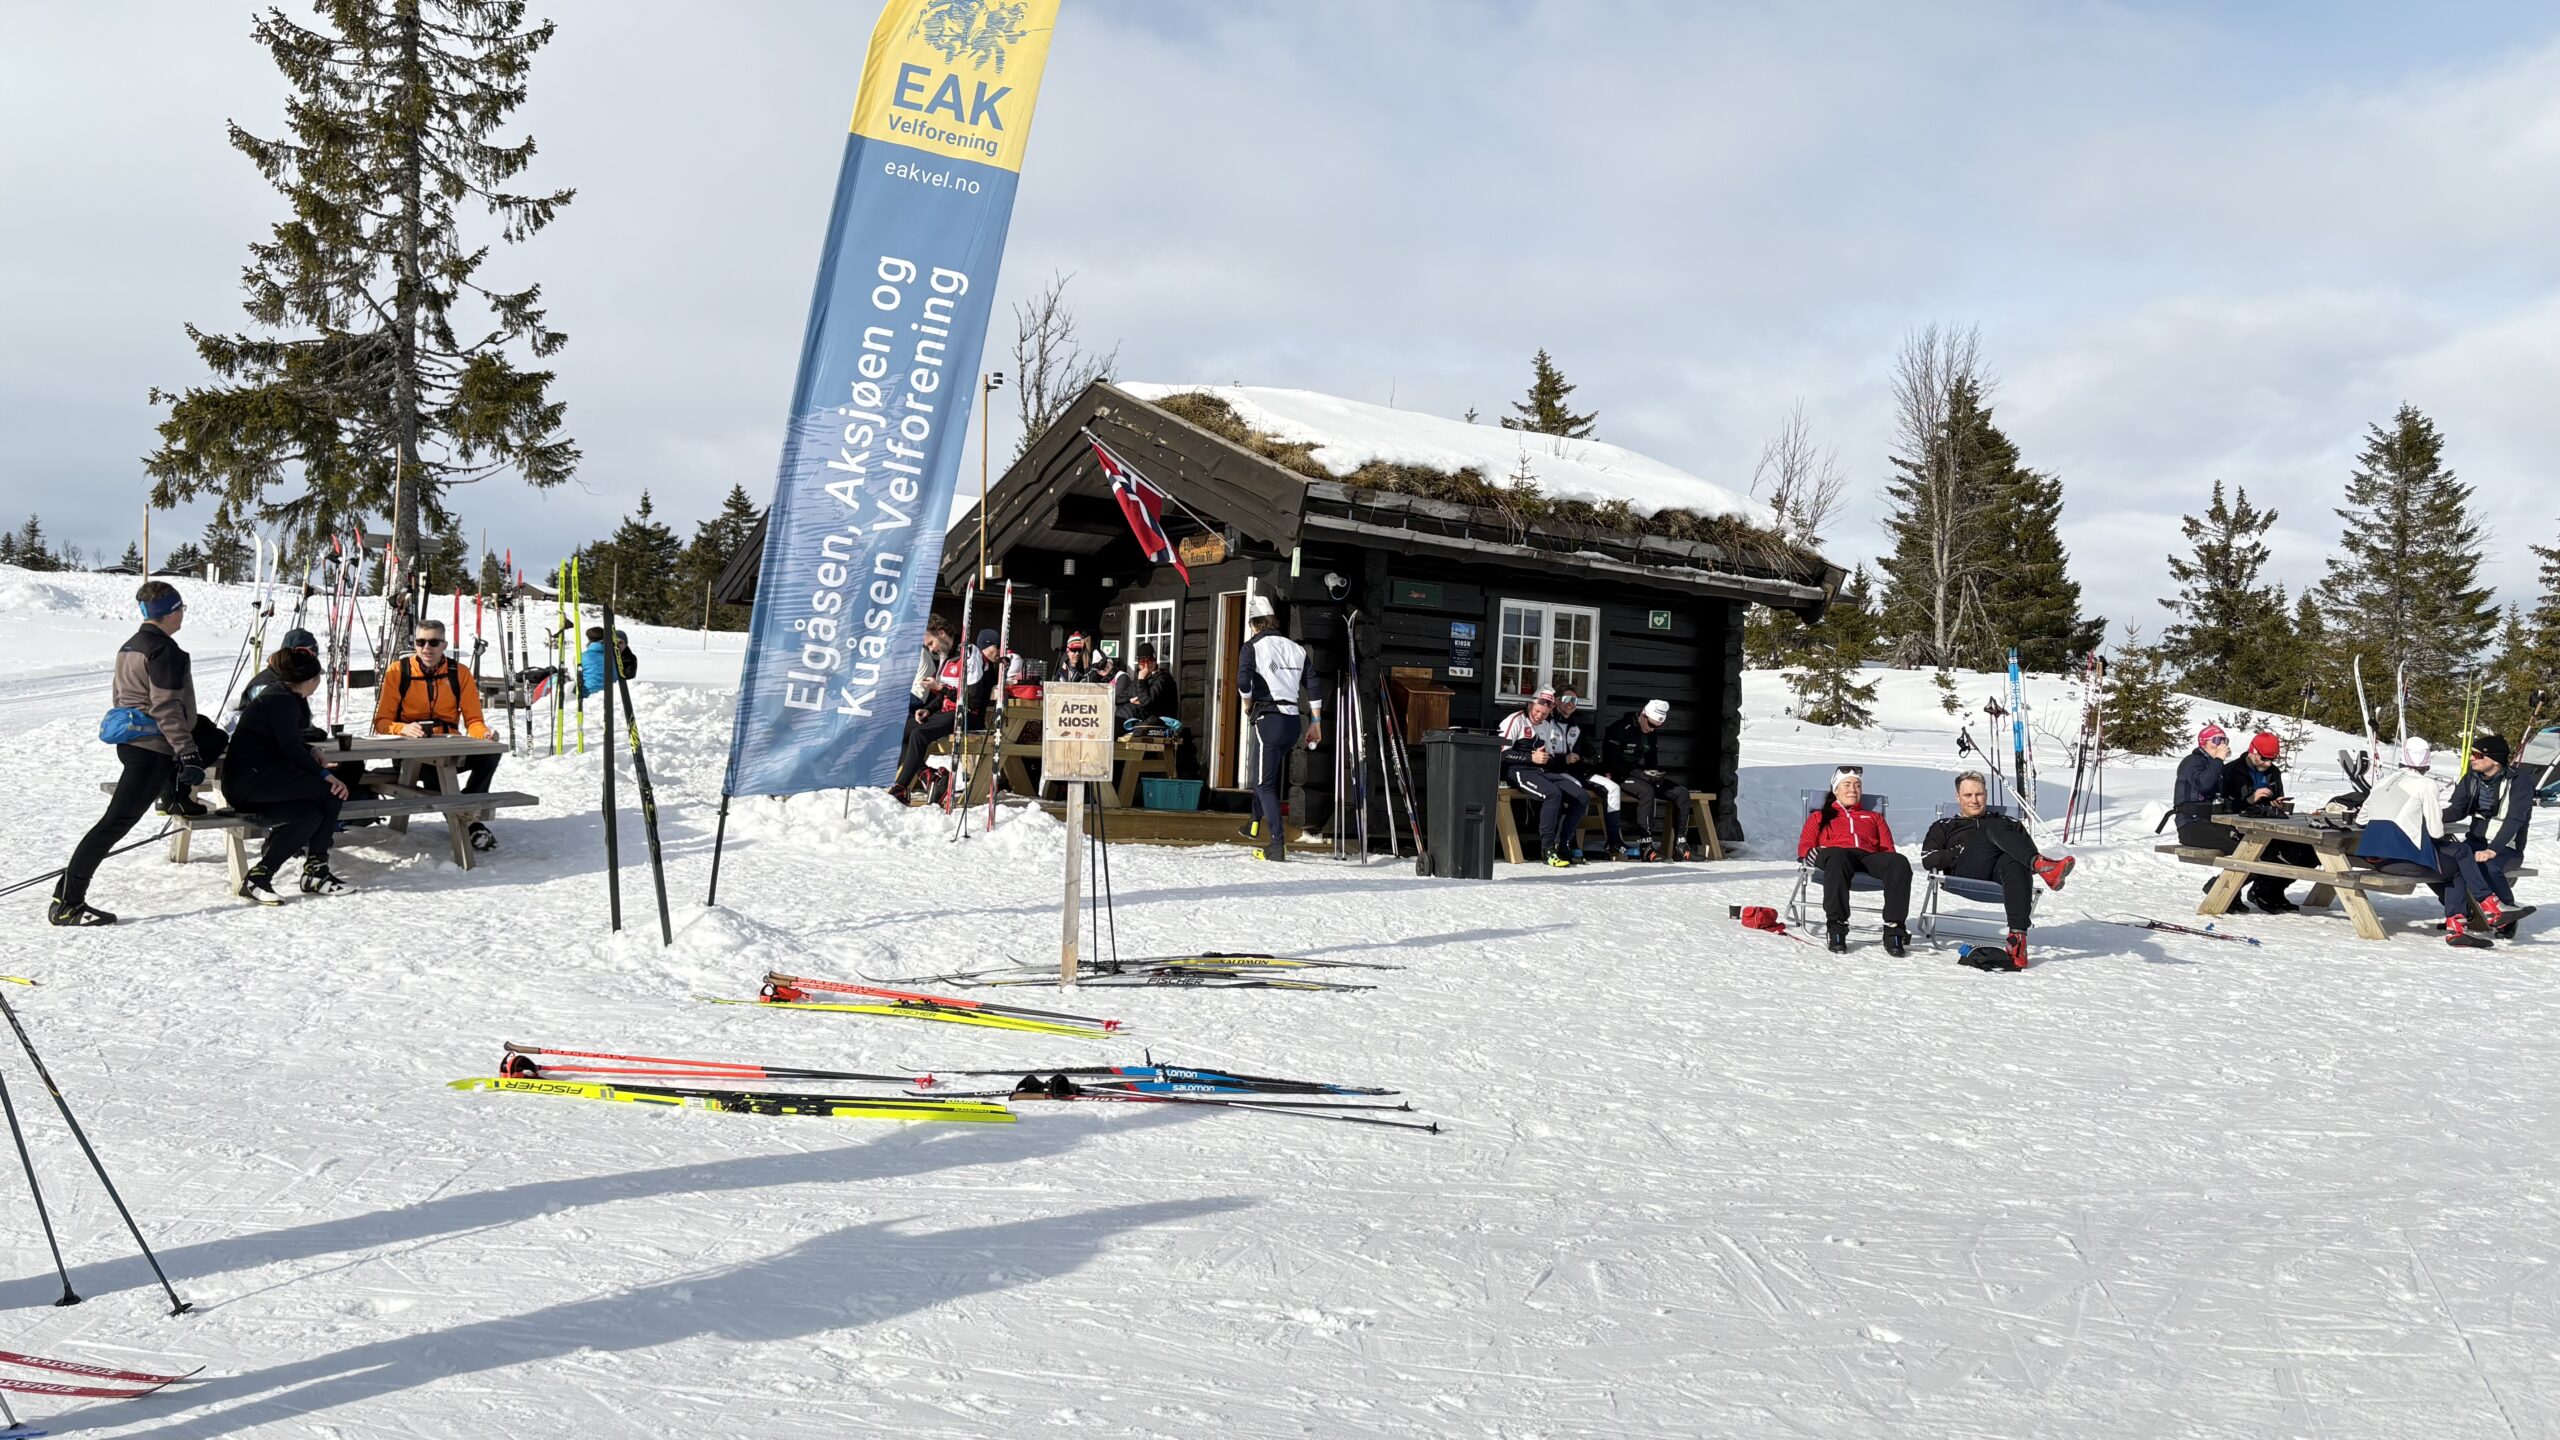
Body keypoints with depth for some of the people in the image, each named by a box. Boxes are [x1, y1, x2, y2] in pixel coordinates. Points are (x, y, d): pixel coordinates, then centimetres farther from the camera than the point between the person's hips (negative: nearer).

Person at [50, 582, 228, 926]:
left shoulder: (130, 647, 13)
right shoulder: (164, 650, -16)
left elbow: (118, 696, 22)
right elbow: (166, 708, -22)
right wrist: (188, 754, -23)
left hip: (129, 740, 10)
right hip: (153, 750, -10)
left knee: (215, 739, 26)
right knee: (116, 822, -10)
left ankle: (175, 798, 31)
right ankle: (66, 903, -10)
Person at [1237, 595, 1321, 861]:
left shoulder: (1253, 647, -2)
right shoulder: (1295, 647, 14)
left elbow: (1243, 682, -18)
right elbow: (1312, 685, 10)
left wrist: (1248, 705, 2)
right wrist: (1316, 724, 13)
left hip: (1269, 720, -6)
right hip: (1295, 721, 6)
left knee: (1266, 784, -2)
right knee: (1267, 771, 27)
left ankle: (1278, 844, -13)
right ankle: (1256, 824, 39)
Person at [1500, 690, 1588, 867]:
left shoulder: (1551, 726, 19)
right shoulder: (1515, 720, -5)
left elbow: (1558, 758, 22)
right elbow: (1501, 753, -13)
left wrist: (1550, 759, -2)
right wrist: (1531, 757, -18)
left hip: (1544, 772, 8)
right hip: (1518, 772, -8)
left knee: (1583, 797, -10)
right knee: (1553, 794, -34)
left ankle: (1562, 845, -8)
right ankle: (1548, 849, -27)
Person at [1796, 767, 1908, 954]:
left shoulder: (1875, 817, 39)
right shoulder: (1819, 817, 34)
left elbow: (1888, 849, 26)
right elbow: (1804, 846, 19)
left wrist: (1890, 863, 0)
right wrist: (1813, 854, -7)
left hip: (1870, 857, 2)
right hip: (1836, 853, -2)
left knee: (1899, 863, -35)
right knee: (1837, 858, -44)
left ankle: (1894, 930, -42)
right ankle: (1836, 927, -50)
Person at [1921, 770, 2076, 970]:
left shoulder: (2008, 823, 39)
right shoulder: (1944, 827, 34)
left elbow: (2028, 847, 21)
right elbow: (1928, 859, 15)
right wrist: (1960, 852, 0)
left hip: (1999, 875, 1)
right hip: (1965, 874, -1)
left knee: (2014, 863, -38)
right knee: (1994, 829, -28)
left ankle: (2017, 938, -55)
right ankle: (2041, 865, -54)